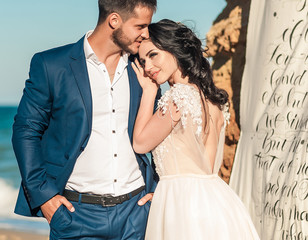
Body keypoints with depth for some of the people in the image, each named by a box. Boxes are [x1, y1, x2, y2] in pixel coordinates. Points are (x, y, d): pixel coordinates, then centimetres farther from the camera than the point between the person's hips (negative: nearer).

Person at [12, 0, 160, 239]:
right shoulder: (50, 65, -3)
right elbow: (26, 130, -1)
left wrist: (160, 187, 8)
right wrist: (43, 193, -8)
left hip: (136, 210, 3)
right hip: (76, 211, -3)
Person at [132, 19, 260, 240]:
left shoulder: (181, 95, -17)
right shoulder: (214, 98, 9)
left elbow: (140, 143, -8)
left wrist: (149, 90, -1)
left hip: (183, 198, -8)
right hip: (213, 195, 8)